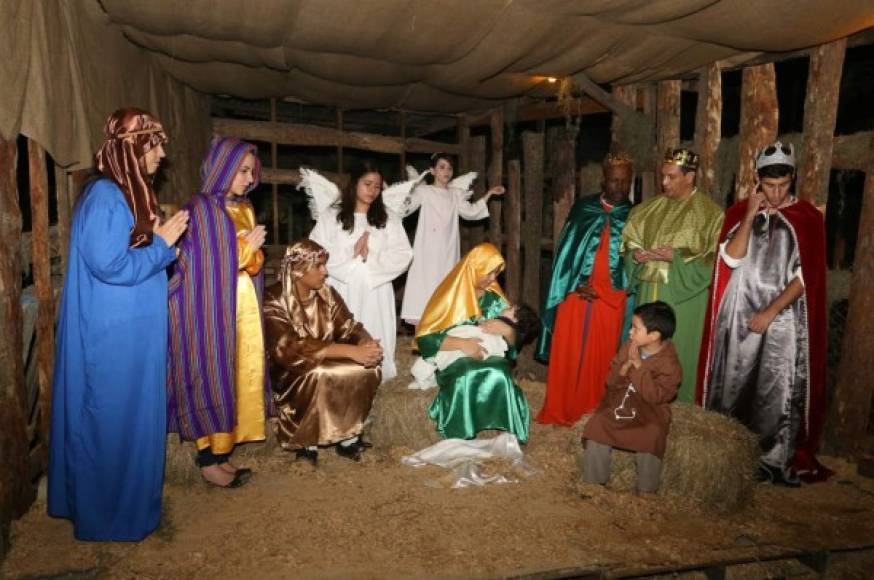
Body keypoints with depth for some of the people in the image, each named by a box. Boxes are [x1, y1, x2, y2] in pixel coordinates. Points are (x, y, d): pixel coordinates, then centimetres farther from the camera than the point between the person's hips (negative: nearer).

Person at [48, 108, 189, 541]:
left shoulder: (128, 193, 11)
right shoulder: (104, 196, -19)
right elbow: (111, 266, -23)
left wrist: (160, 239, 6)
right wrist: (163, 243, -15)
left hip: (131, 332, 10)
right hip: (112, 336, -10)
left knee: (131, 418, 19)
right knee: (114, 421, 3)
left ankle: (122, 503, 35)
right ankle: (110, 516, 20)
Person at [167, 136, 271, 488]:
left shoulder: (244, 209, 13)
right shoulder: (199, 211, -12)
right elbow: (200, 267, -15)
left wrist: (253, 250, -1)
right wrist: (245, 246, -12)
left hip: (243, 309, 8)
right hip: (210, 310, -8)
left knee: (238, 377, 10)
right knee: (212, 379, -1)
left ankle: (223, 455, 22)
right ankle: (208, 462, 12)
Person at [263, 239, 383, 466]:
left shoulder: (327, 294, 0)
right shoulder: (273, 301, -18)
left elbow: (349, 328, -4)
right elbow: (289, 348, -31)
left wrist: (368, 343, -30)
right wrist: (350, 351, -39)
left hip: (328, 365, 5)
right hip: (289, 375, -5)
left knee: (369, 368, -21)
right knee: (319, 375, -36)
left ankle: (348, 437, -7)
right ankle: (306, 444, -14)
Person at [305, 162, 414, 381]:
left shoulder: (389, 218, 9)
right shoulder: (330, 216, 4)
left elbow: (403, 256, 0)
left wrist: (371, 258, -10)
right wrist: (351, 254, -10)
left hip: (376, 293, 1)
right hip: (342, 293, -1)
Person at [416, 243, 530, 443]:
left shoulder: (495, 298, 10)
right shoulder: (450, 294, -2)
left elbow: (514, 341, 13)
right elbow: (424, 338, -9)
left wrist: (506, 330, -11)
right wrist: (461, 344, -21)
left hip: (490, 359, 3)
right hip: (454, 359, -2)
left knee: (500, 376, -35)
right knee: (465, 379, -39)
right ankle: (461, 440, -25)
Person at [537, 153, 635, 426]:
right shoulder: (582, 208, 5)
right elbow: (566, 249, 3)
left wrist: (598, 289, -4)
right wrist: (578, 283, -7)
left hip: (611, 297, 1)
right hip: (575, 291, 0)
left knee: (602, 354, 7)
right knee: (567, 351, 1)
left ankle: (593, 408, 21)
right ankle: (560, 409, 9)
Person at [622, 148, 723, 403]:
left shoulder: (710, 213, -6)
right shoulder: (651, 208, 10)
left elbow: (714, 259, -10)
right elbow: (629, 240, 17)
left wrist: (677, 257, -18)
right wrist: (635, 253, -4)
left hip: (683, 297, -5)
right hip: (649, 293, 5)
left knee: (676, 354, 0)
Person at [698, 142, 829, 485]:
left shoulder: (808, 218, 1)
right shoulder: (740, 212, 7)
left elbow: (806, 276, -4)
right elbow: (732, 259, -6)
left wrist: (770, 312, -11)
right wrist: (751, 214, -11)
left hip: (784, 316, -1)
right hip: (740, 313, 1)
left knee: (779, 390, -1)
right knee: (734, 384, 5)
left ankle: (775, 460, 10)